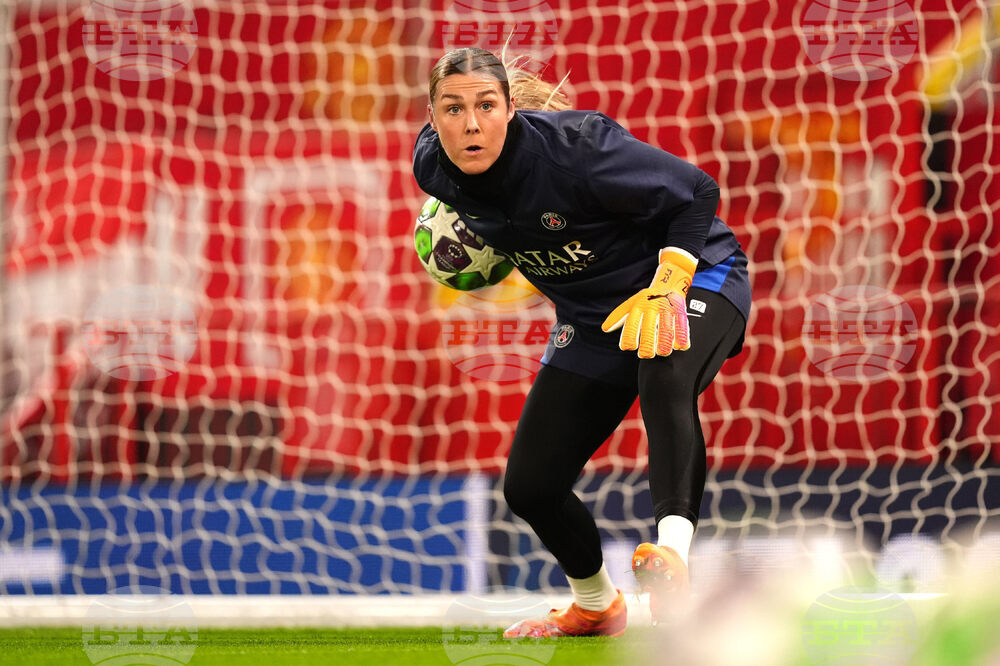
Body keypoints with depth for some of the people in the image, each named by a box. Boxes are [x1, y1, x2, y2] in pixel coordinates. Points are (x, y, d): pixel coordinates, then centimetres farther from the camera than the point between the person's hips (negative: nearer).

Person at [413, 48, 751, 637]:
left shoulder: (573, 148, -31)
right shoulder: (434, 167, -15)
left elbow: (697, 192, -23)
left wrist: (666, 288, -32)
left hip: (693, 275, -6)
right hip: (592, 315, 6)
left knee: (664, 373, -42)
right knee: (531, 486, 4)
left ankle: (673, 554, -55)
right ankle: (595, 606, 34)